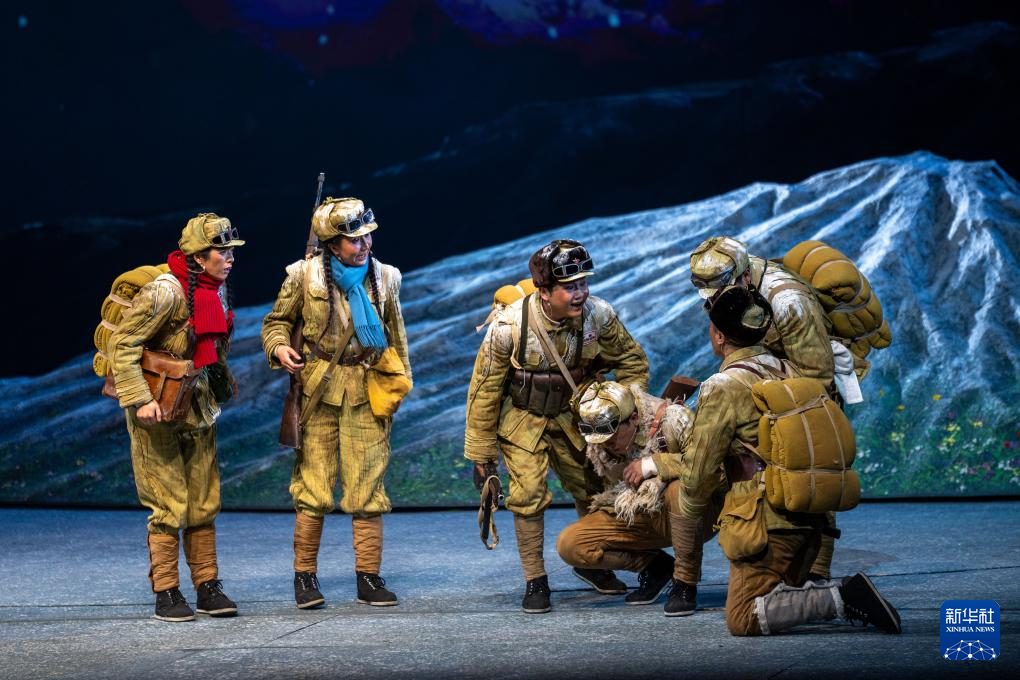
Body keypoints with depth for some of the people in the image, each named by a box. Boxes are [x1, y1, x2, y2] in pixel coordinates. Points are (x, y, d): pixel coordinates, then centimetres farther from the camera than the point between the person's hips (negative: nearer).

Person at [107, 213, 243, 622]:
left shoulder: (218, 290, 5)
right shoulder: (166, 292, -20)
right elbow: (122, 345, -21)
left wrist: (221, 382, 15)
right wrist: (139, 400, -26)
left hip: (198, 407, 8)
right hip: (158, 412, -8)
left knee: (204, 503, 9)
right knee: (169, 505, -4)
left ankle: (208, 589, 16)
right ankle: (166, 595, 4)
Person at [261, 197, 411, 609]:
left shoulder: (385, 277, 6)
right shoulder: (305, 275, -3)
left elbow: (396, 334, 17)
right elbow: (277, 320, 8)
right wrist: (278, 347, -13)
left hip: (367, 391, 2)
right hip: (318, 388, -2)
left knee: (367, 487, 0)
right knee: (314, 488, -2)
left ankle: (369, 578, 7)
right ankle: (305, 576, 8)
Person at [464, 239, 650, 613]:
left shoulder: (598, 315, -22)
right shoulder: (509, 326, -29)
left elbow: (632, 362, -3)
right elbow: (484, 390, -17)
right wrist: (481, 455, -12)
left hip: (571, 413, 3)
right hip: (521, 416, -3)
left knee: (594, 487, 10)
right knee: (528, 494, -13)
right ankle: (535, 582, 2)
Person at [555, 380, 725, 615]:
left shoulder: (672, 420, -23)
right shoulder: (598, 444, -4)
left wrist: (653, 464, -32)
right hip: (640, 520, 5)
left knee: (681, 489, -41)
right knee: (569, 545, -13)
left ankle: (685, 583, -19)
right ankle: (656, 566, 5)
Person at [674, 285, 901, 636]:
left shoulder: (722, 387, -11)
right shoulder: (789, 371, 11)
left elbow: (700, 467, -7)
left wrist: (688, 510, 14)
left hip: (767, 523, -8)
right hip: (809, 518, 8)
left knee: (743, 619, -4)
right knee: (783, 597, 22)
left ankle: (843, 598, -18)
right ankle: (846, 594, -3)